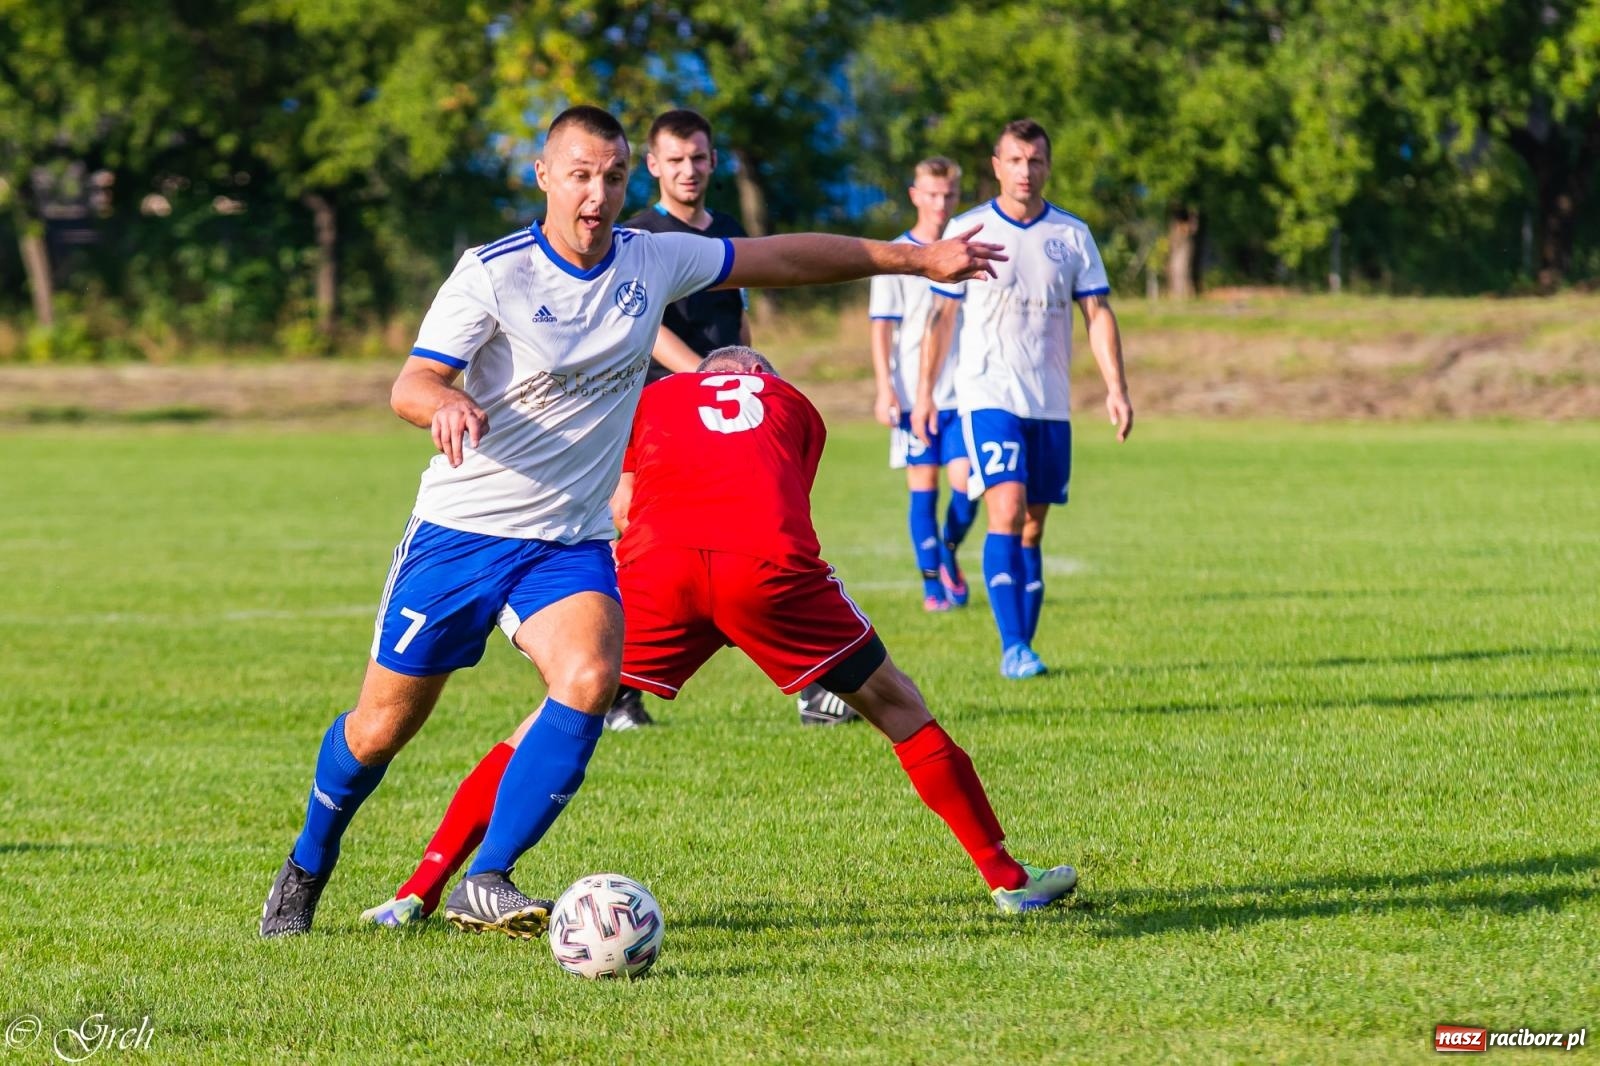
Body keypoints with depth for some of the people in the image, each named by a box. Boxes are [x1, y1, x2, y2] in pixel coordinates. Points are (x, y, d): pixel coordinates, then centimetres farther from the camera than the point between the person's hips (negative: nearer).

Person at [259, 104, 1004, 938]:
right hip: (462, 527, -3)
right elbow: (410, 384, -20)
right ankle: (306, 869, 31)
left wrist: (916, 260, 14)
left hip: (572, 542, 3)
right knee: (381, 727, 3)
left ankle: (488, 878, -17)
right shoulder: (492, 273, -13)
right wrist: (446, 407, -44)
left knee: (590, 680, -26)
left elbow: (784, 257, 10)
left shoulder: (653, 261, 0)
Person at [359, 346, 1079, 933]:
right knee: (897, 707, 18)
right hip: (771, 559, -1)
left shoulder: (654, 398, 33)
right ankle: (1006, 878, 21)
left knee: (556, 721, 13)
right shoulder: (793, 404, 33)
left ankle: (419, 892, 6)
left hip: (658, 560, 1)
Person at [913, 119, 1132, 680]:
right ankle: (1013, 650, -20)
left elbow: (1097, 313, 6)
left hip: (1050, 403, 3)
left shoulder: (1072, 234, 6)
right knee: (1007, 512, -18)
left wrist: (1116, 387, -5)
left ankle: (1024, 647, 13)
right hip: (988, 396, -3)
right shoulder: (968, 230, 0)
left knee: (1032, 528, 6)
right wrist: (924, 392, -1)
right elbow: (942, 314, 3)